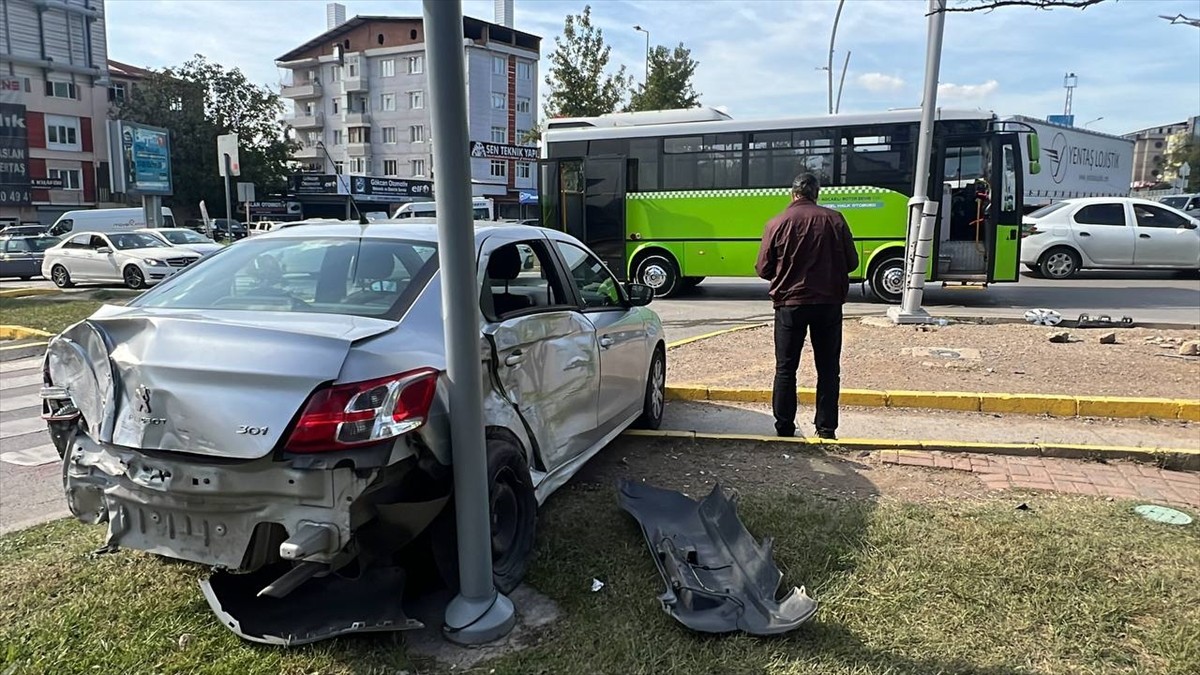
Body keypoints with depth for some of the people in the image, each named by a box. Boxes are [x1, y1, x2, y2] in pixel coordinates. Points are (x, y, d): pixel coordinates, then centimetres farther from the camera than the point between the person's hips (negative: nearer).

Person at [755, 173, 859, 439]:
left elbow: (763, 270, -3)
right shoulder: (834, 220, -2)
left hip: (790, 304, -1)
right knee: (828, 368, 12)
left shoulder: (778, 223, -6)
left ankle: (785, 429, 13)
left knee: (786, 368, 9)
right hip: (829, 303, 1)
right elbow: (851, 263, 3)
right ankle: (826, 429, 15)